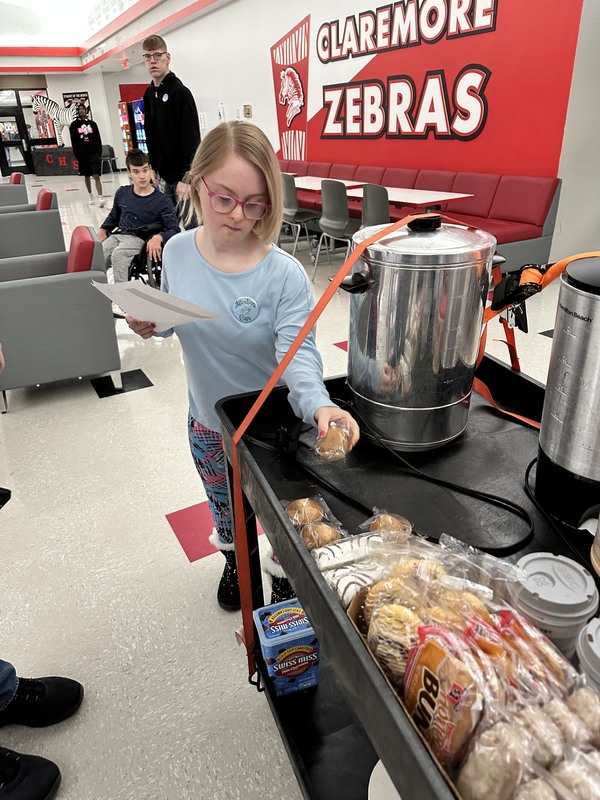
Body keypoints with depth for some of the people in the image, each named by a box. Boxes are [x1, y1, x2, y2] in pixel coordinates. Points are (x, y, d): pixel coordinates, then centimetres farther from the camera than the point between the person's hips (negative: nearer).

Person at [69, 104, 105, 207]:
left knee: (96, 176, -12)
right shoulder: (74, 125, 5)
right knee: (87, 176, 11)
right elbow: (74, 141, 2)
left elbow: (98, 139, 8)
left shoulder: (92, 123, 8)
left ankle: (101, 198, -20)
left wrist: (99, 152, -1)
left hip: (94, 153, -1)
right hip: (82, 154, 1)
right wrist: (76, 155, -4)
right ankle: (91, 196, 24)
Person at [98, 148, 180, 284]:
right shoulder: (122, 193, 14)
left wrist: (158, 237, -28)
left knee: (118, 255, -36)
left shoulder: (162, 202, -2)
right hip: (117, 235, 5)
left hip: (139, 239, -4)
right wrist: (103, 230, 10)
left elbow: (174, 229, -7)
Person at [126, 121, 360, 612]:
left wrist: (318, 403, -51)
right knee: (224, 504, 28)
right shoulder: (179, 251, -11)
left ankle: (286, 570, 51)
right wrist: (149, 325, -17)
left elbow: (298, 352, -32)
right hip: (207, 420, 4)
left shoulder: (285, 275, -25)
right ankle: (236, 562, 59)